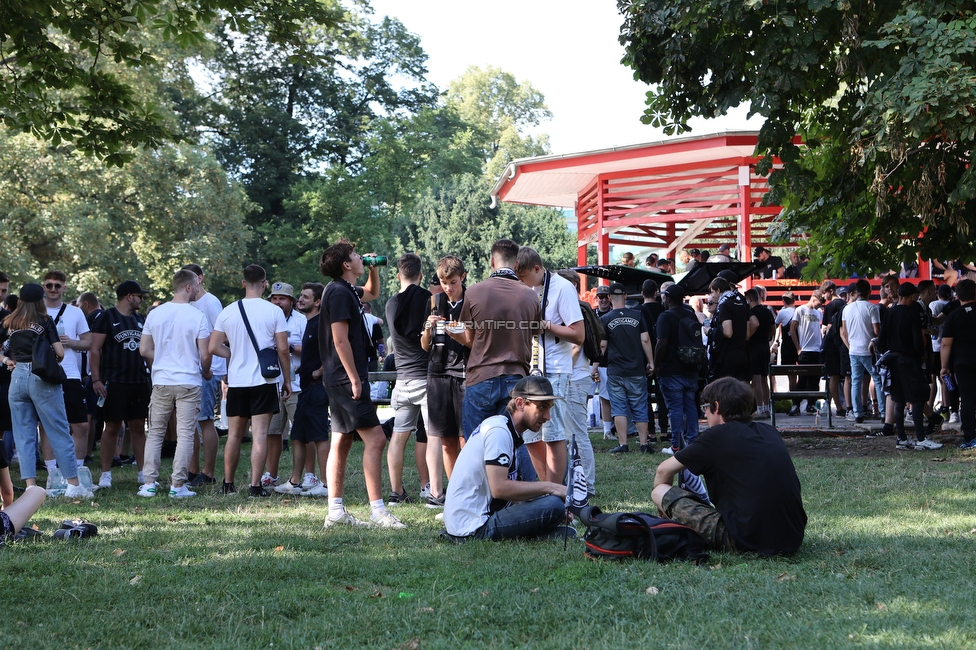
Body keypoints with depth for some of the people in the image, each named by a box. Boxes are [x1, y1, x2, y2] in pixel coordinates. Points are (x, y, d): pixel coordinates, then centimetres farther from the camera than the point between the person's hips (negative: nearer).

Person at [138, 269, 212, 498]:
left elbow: (144, 350, 5)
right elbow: (205, 354, -9)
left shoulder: (155, 314, 3)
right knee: (185, 434, 1)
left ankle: (149, 483, 9)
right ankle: (178, 485, 0)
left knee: (155, 433, 11)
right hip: (189, 382, -3)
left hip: (161, 382, 3)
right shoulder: (197, 316, -8)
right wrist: (206, 373, 12)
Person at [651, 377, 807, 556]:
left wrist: (662, 500, 29)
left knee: (661, 491, 4)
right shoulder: (769, 432, 15)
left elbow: (664, 471, 8)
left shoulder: (717, 436, -1)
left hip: (749, 541, -6)